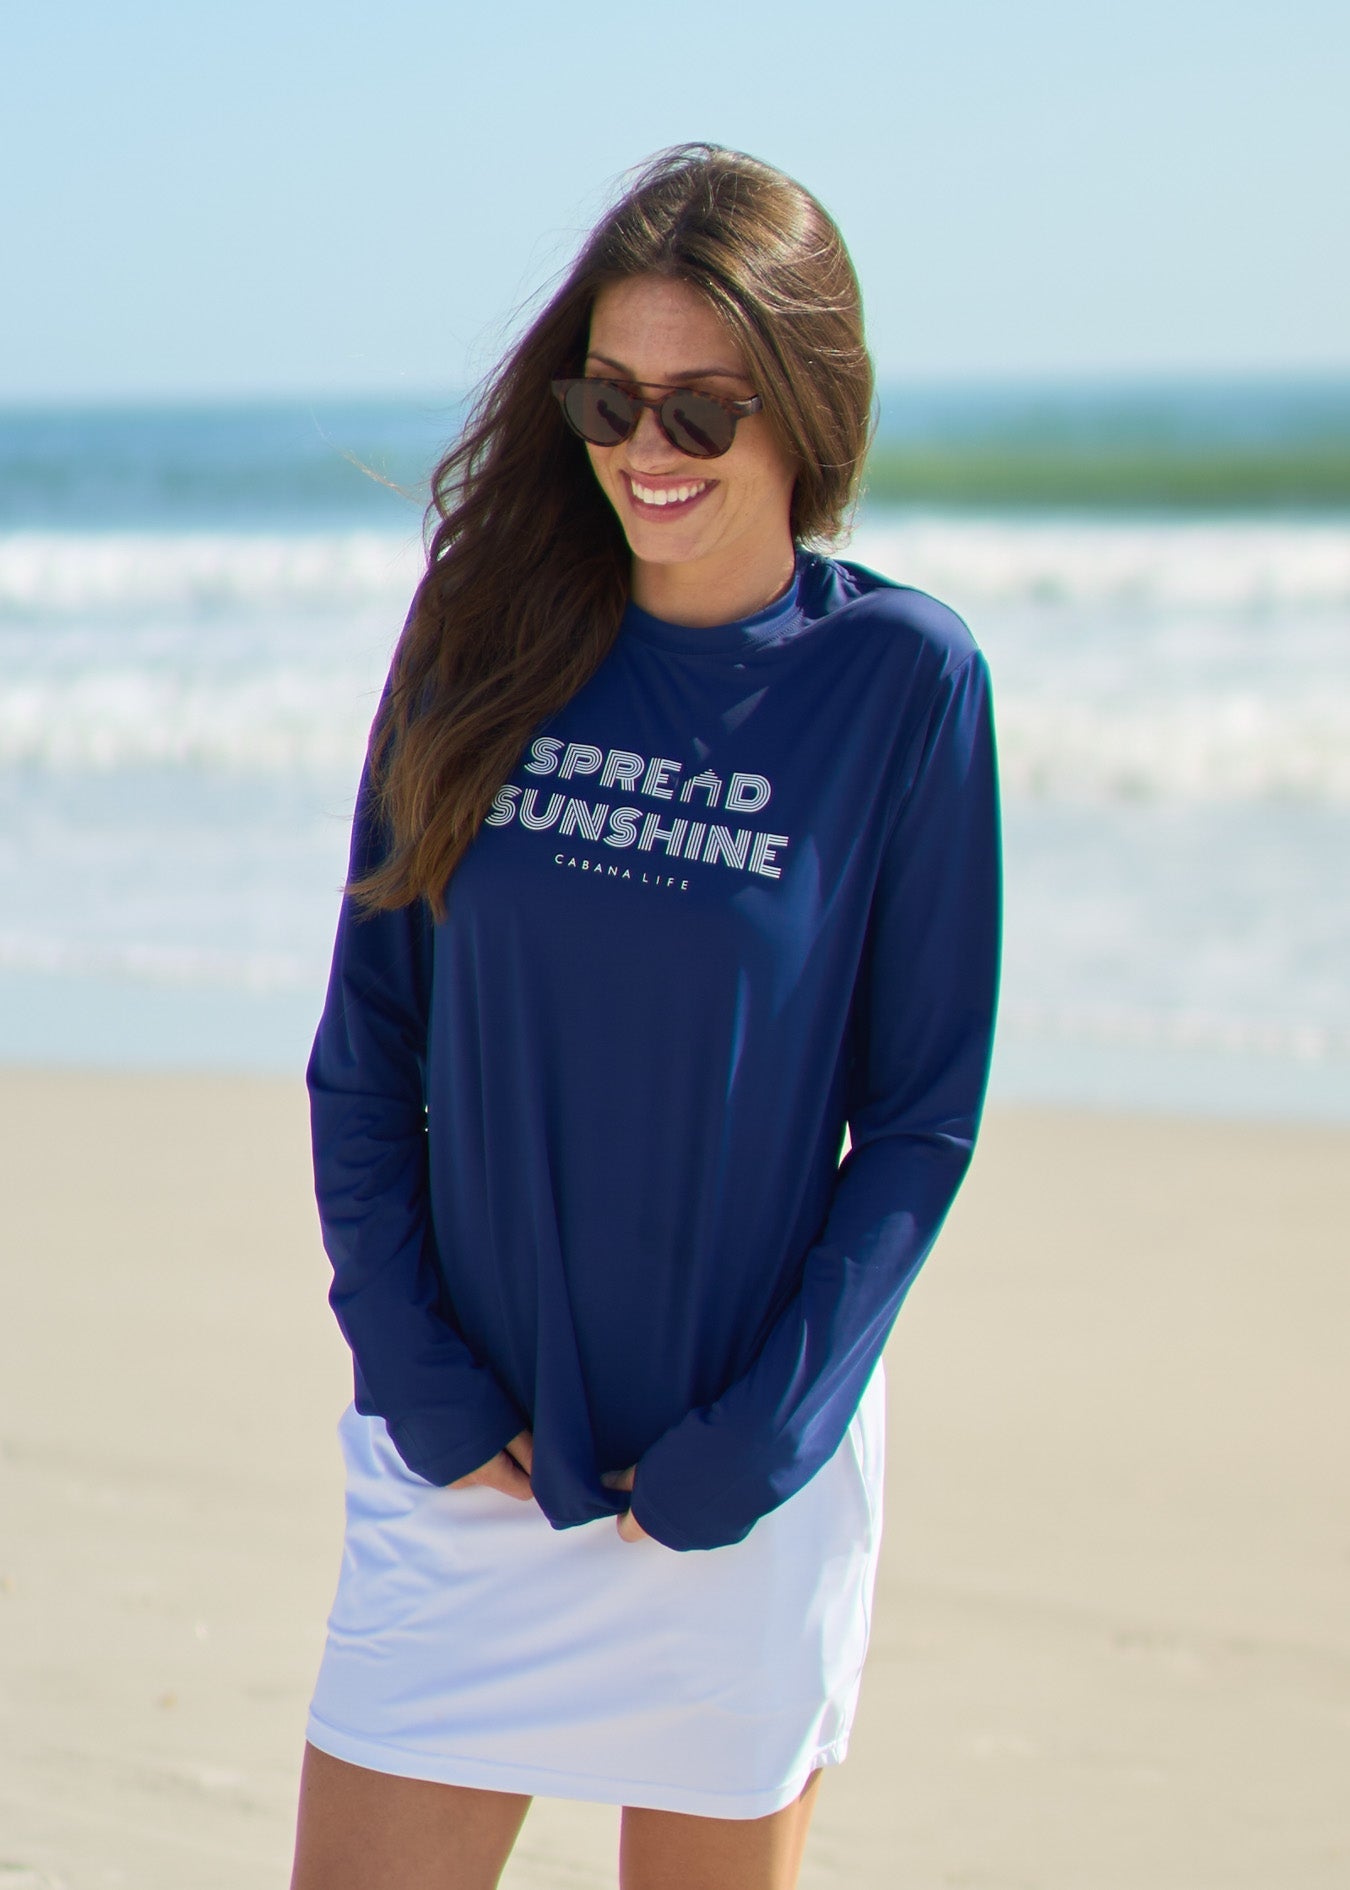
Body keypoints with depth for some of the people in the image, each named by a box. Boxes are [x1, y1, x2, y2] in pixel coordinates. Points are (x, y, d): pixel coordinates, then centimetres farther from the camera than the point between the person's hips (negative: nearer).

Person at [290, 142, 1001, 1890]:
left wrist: (741, 1452, -9)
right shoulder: (486, 635, 0)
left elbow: (920, 1120, -3)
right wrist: (421, 1385, -5)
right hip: (460, 1469, 2)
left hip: (743, 1489, -2)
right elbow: (364, 1052, 4)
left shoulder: (901, 680, -6)